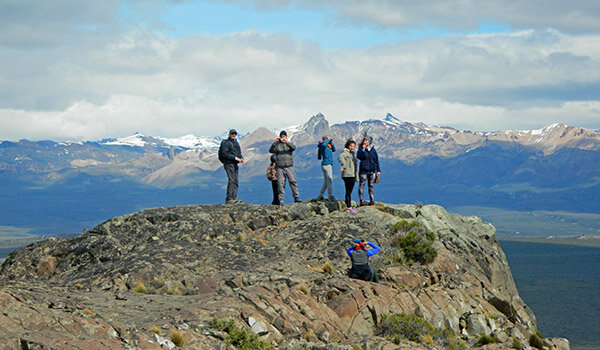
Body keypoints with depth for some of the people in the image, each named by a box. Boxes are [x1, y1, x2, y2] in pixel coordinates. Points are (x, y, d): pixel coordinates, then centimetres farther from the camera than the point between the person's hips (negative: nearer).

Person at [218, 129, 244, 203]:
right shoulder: (225, 142, -4)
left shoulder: (236, 143, 22)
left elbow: (239, 153, 26)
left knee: (235, 182, 5)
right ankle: (229, 199, -18)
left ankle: (234, 198, 6)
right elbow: (224, 153, -16)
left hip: (235, 164, 9)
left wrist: (241, 158, 1)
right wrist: (235, 158, -20)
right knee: (231, 180, -16)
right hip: (228, 163, -9)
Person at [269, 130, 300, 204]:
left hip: (289, 166, 0)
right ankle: (281, 200, -1)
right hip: (279, 167, 0)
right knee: (280, 183, -4)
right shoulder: (277, 145, 11)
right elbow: (271, 151, -5)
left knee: (293, 181, -8)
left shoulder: (289, 144, 13)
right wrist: (274, 143, -21)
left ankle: (296, 198, -3)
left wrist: (286, 142, -23)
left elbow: (293, 148, -8)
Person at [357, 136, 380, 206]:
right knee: (362, 185, -3)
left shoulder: (373, 150, 11)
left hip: (372, 171, 3)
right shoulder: (361, 149, 1)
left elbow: (376, 160, 16)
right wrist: (363, 149, -22)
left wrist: (378, 170, 12)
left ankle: (372, 200, 8)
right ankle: (361, 201, 0)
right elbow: (358, 157, -17)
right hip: (363, 170, -3)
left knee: (371, 186, 5)